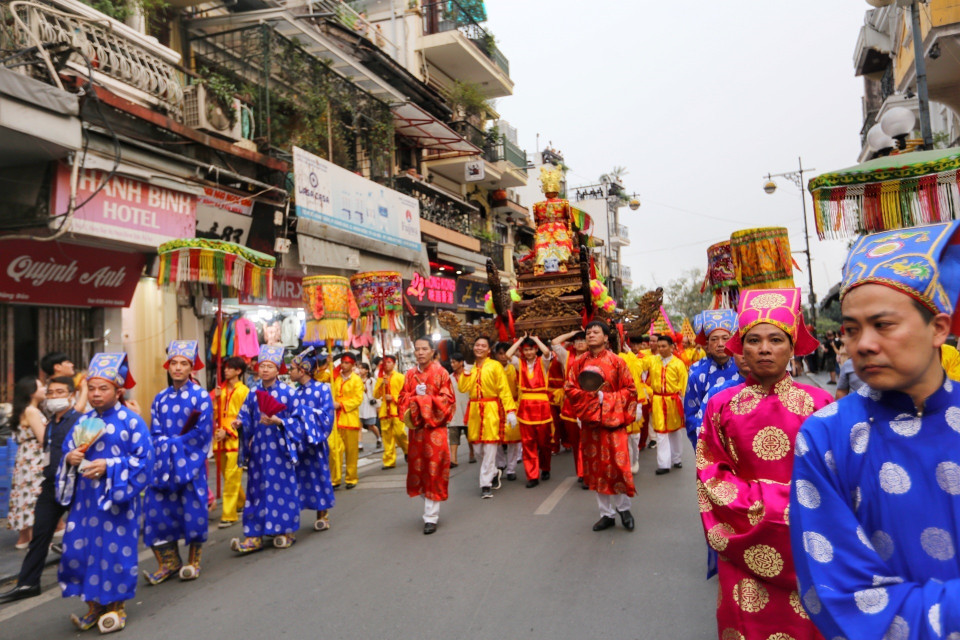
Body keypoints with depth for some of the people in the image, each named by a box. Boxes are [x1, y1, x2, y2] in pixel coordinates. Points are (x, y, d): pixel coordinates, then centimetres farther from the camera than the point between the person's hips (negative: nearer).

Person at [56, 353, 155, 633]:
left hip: (117, 498, -5)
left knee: (115, 550, 2)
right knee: (79, 548, 8)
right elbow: (67, 452, 16)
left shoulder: (131, 421, -9)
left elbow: (144, 460, -11)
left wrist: (109, 467, -21)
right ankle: (93, 605, 26)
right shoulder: (83, 422, 9)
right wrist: (70, 458, -8)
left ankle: (116, 605, 21)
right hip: (85, 497, 6)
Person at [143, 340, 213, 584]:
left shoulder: (201, 396, -4)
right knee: (157, 508, 0)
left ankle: (193, 560, 17)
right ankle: (168, 561, 14)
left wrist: (172, 443, -10)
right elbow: (155, 433, 6)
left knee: (192, 508, 0)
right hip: (164, 463, 4)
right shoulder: (160, 398, 10)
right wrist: (168, 445, -13)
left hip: (190, 463, -4)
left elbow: (203, 433, -10)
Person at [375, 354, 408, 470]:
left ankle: (408, 450, 15)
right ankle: (389, 461, 8)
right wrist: (381, 385, -7)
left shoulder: (400, 377, 4)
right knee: (387, 436, 2)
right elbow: (376, 395, 8)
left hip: (396, 410, -4)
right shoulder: (380, 378, 15)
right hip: (384, 411, 4)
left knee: (399, 432, -13)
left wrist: (393, 398, -13)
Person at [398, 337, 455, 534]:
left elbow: (448, 399, -8)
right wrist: (416, 396, -10)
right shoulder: (410, 374, 9)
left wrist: (426, 399, -13)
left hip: (435, 427, -5)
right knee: (418, 469, 10)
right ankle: (430, 508, 28)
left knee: (434, 470, -3)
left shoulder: (440, 373, -4)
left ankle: (431, 517, 3)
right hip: (416, 427, 5)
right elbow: (402, 398, 9)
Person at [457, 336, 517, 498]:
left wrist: (511, 410, -16)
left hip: (491, 410, -5)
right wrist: (466, 372, -7)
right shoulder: (471, 368, 13)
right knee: (477, 448, 9)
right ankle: (494, 472, 34)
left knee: (490, 448, -5)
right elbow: (463, 388, 2)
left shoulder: (495, 365, -4)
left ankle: (486, 484, 4)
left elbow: (504, 389, -9)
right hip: (474, 410, 5)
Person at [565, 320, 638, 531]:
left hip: (612, 419, -3)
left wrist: (606, 397, -14)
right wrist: (590, 395, -13)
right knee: (596, 466, 8)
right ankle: (607, 513, 21)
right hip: (590, 420, 3)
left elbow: (630, 389, -3)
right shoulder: (579, 363, 5)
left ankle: (624, 508, 18)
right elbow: (570, 389, 3)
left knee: (617, 464, -5)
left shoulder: (616, 362, -4)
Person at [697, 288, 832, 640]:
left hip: (803, 544, 0)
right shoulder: (721, 405, -1)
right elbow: (710, 475, 1)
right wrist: (758, 506, -10)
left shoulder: (818, 403, -4)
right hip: (745, 544, 1)